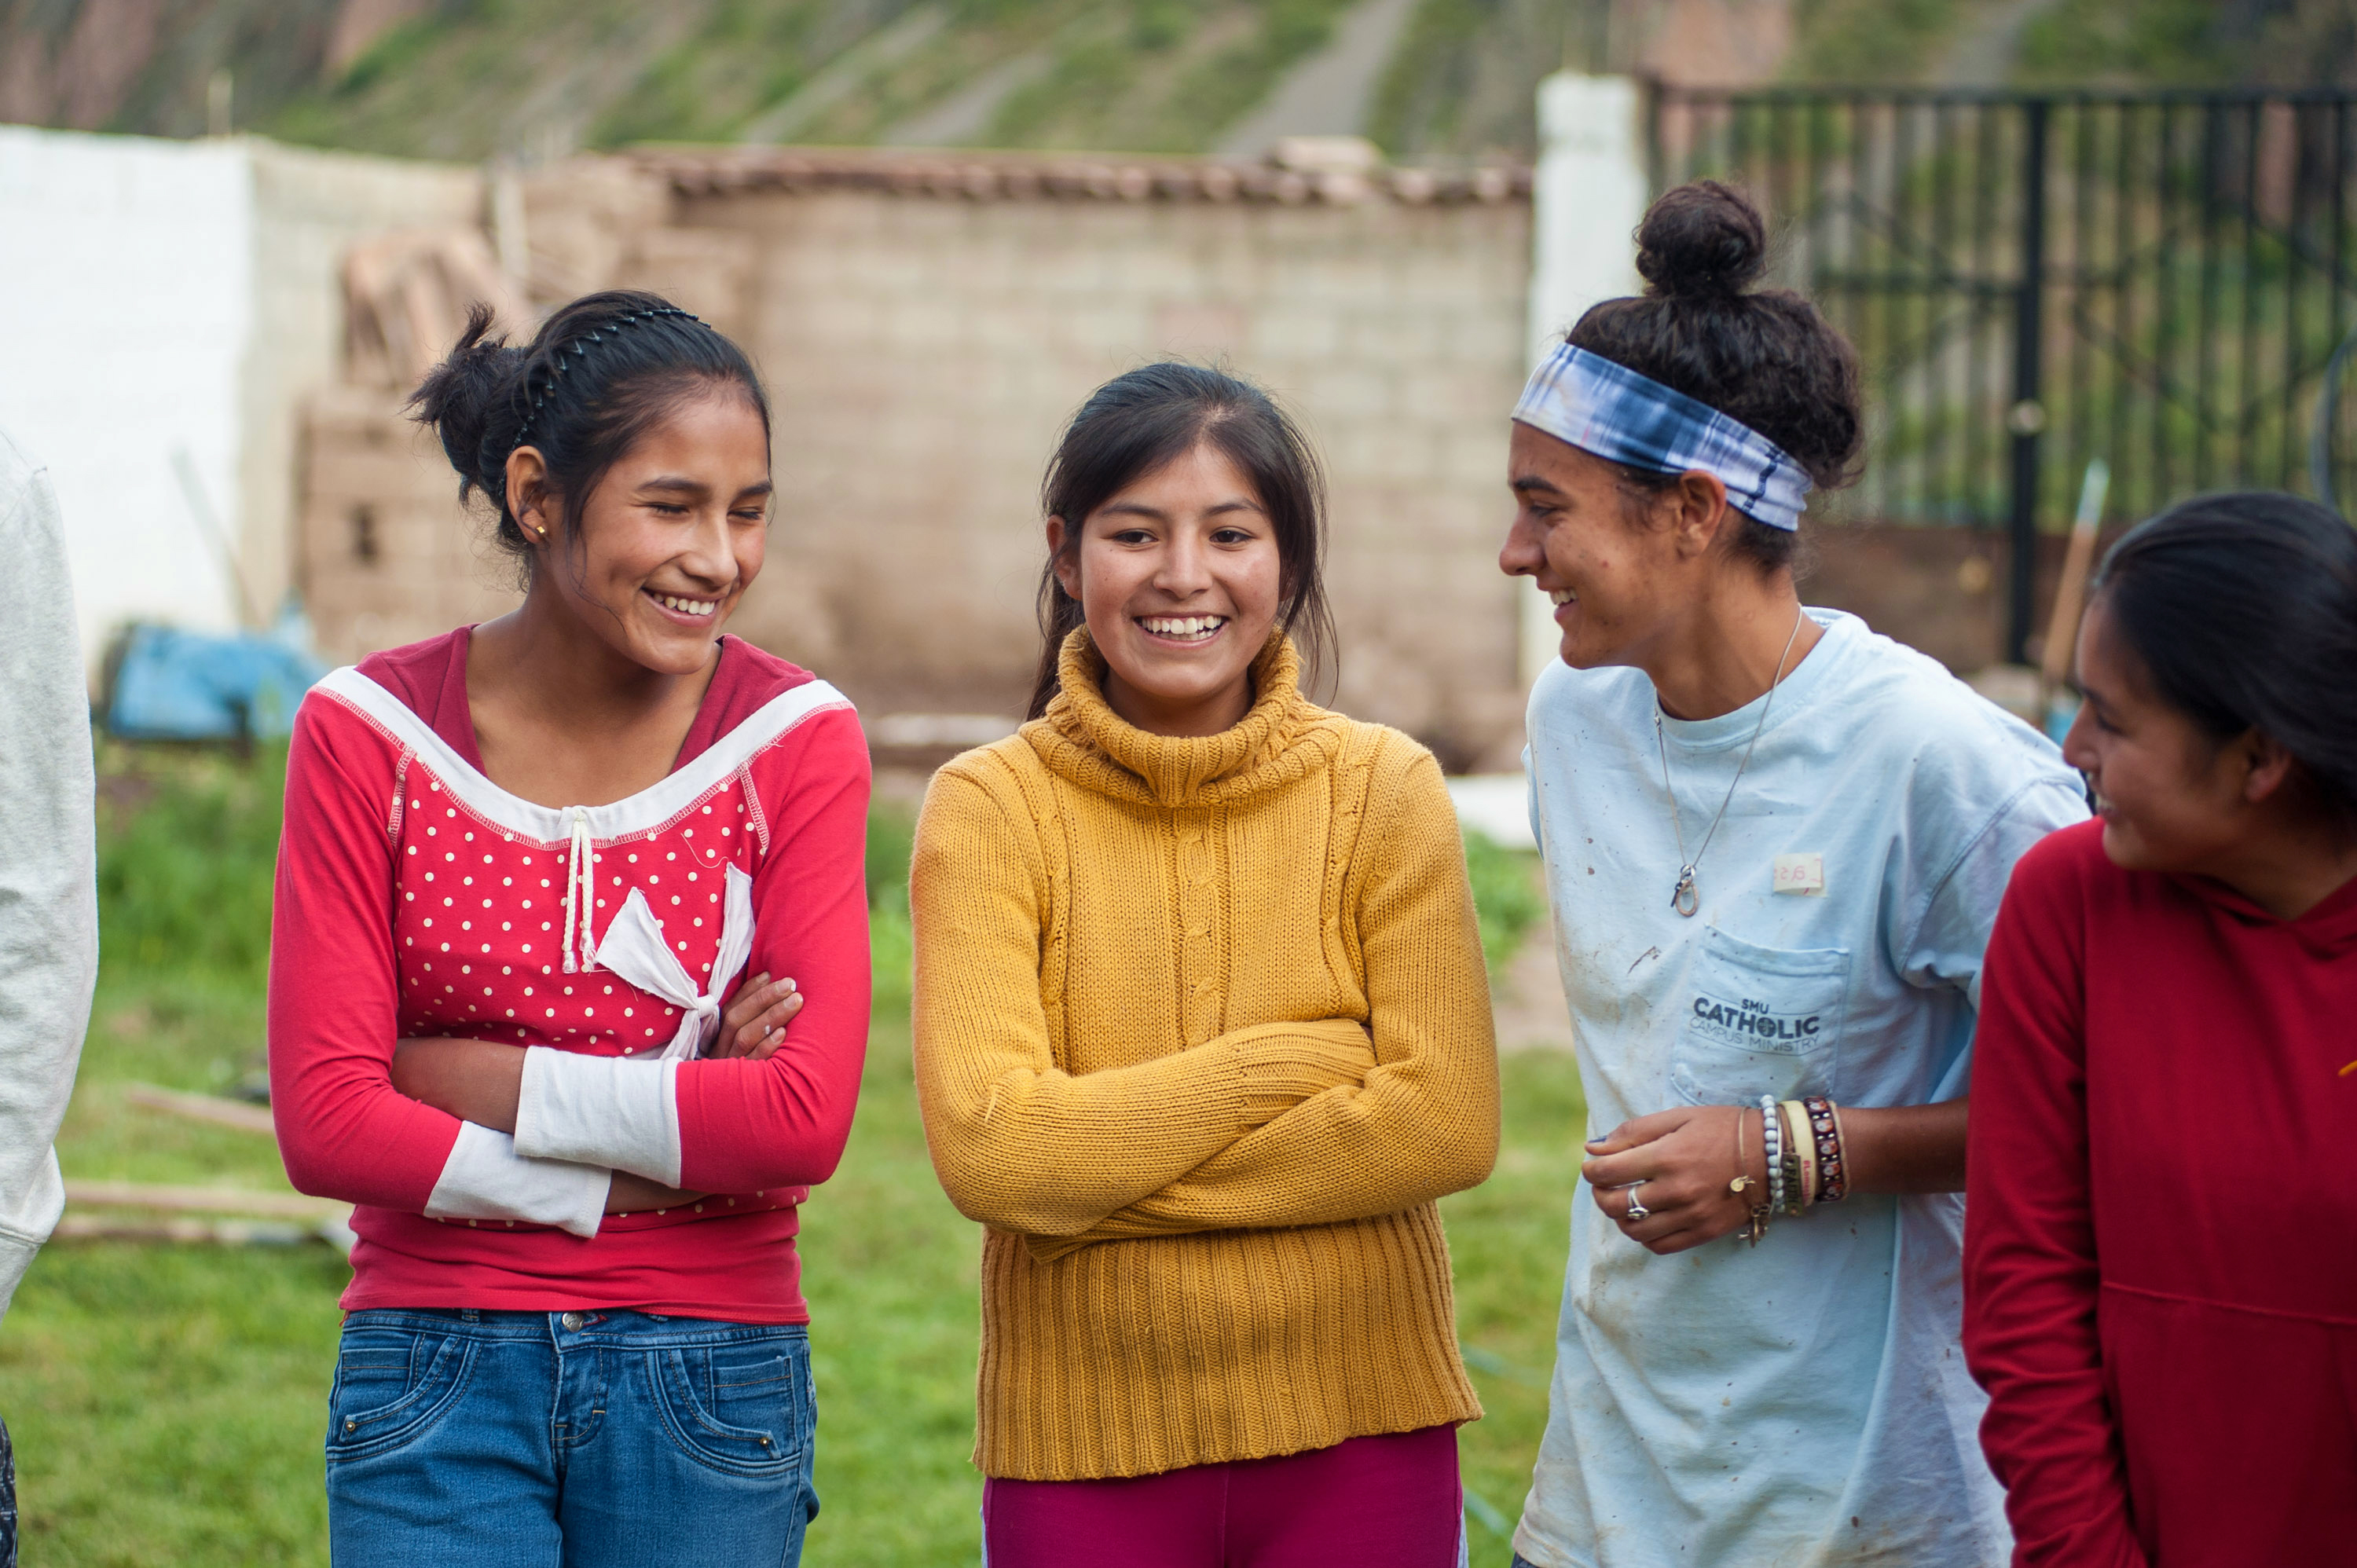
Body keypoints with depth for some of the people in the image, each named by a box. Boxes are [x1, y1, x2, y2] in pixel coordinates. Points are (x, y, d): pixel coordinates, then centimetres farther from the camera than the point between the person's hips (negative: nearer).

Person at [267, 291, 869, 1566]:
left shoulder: (795, 742, -3)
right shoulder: (369, 734, -2)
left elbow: (807, 1118, -12)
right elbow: (324, 1122, -8)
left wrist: (482, 1082, -13)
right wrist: (653, 1158, -11)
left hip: (709, 1379, 1)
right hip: (438, 1366, 0)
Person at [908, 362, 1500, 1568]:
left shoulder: (1382, 791, -2)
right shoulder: (988, 810, -5)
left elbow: (1448, 1126, -11)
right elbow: (987, 1149, -16)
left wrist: (1100, 1168, -13)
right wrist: (1283, 1061, -14)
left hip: (1358, 1442, 1)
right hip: (1082, 1446, 0)